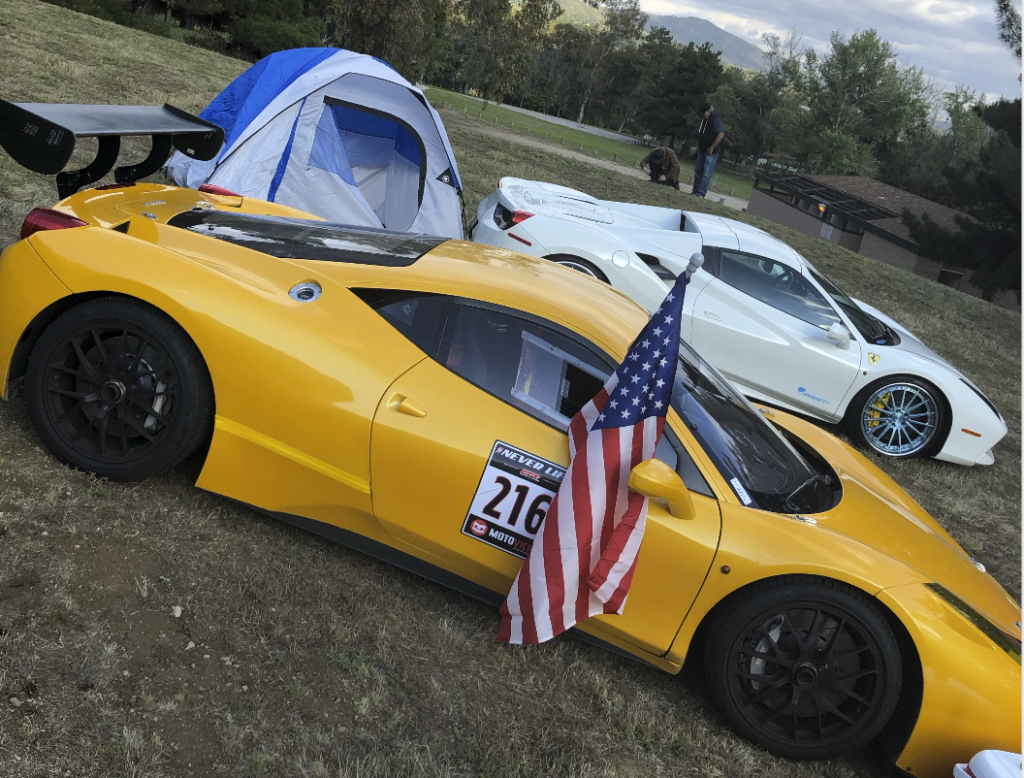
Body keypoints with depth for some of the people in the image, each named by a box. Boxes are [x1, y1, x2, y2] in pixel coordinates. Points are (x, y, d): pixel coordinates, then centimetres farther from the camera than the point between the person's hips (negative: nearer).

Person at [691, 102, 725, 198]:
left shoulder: (716, 119, -16)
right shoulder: (704, 119, 10)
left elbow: (720, 135, -21)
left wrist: (711, 148, -18)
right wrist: (698, 146, 13)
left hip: (711, 152, -9)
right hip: (702, 150, 9)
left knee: (706, 173, -8)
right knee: (697, 171, 10)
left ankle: (701, 193, -8)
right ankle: (695, 191, 17)